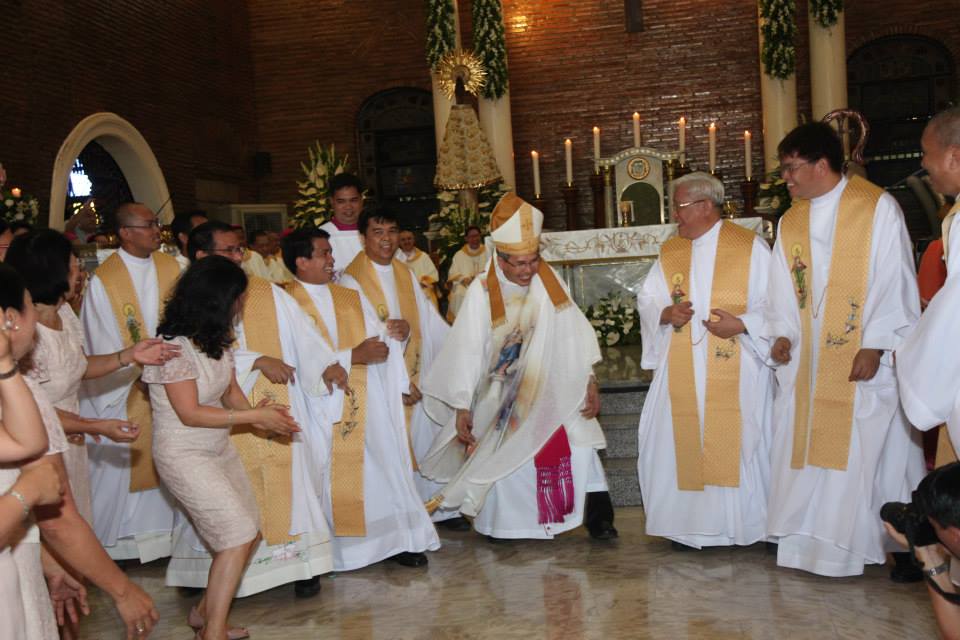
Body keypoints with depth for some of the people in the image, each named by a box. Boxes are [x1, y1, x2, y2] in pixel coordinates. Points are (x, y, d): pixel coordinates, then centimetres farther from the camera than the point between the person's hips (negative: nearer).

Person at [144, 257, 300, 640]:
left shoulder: (217, 339, 3)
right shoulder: (174, 347, -22)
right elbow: (190, 414, -23)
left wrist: (255, 415, -14)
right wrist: (255, 416, -21)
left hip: (219, 450, 8)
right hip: (184, 455, -8)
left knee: (248, 535, 10)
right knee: (237, 537, -11)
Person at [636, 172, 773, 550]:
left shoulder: (750, 247, -2)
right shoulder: (669, 253, 12)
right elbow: (646, 300, 12)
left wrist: (741, 324, -19)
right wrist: (665, 313, -9)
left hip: (735, 371, -4)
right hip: (682, 371, 4)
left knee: (739, 443, -2)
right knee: (683, 442, 3)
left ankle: (750, 523, 11)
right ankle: (690, 524, 13)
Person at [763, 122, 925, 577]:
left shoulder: (878, 208, -7)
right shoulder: (790, 222, 11)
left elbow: (895, 283, -10)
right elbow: (783, 289, 12)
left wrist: (875, 345, -16)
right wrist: (782, 334, -5)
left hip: (864, 358, -5)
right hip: (809, 362, 5)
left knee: (868, 450, -2)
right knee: (806, 449, 5)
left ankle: (897, 539, 10)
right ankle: (810, 538, 15)